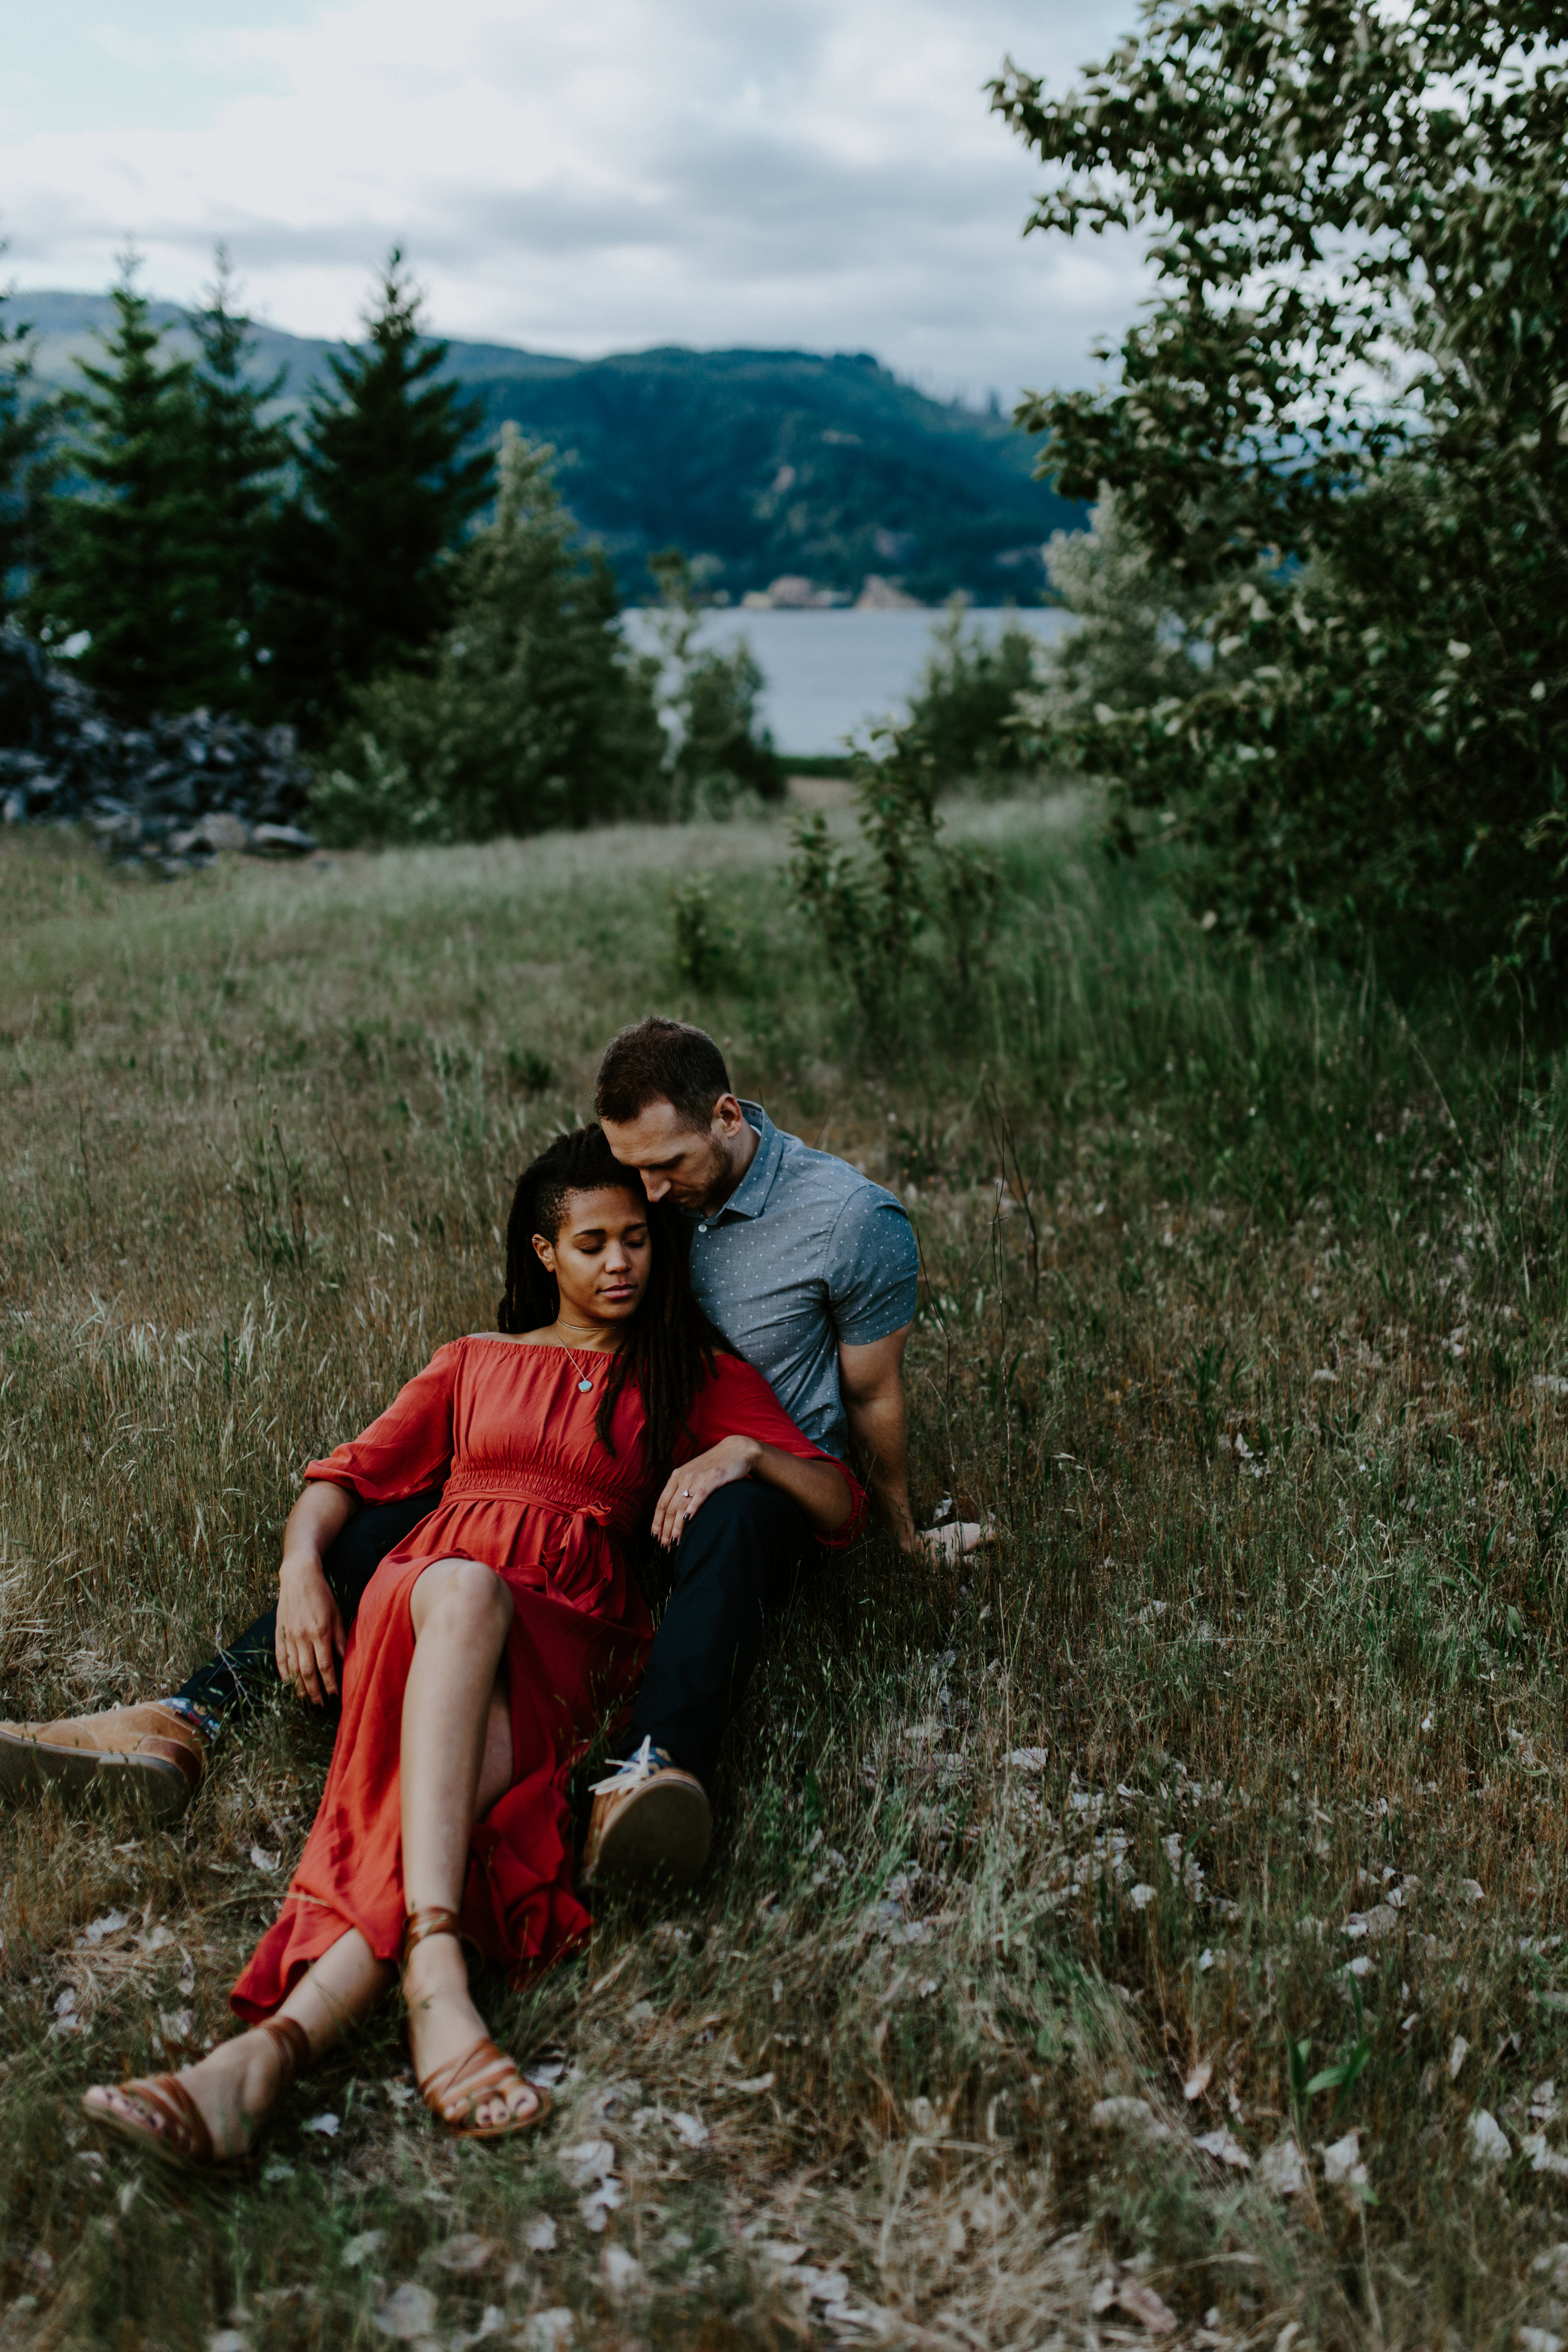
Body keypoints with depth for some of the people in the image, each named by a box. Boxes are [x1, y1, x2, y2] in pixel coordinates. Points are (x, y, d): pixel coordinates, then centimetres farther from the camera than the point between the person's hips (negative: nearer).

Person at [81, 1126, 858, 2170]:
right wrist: (302, 1571, 2)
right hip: (426, 1586, 0)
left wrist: (745, 1452, -2)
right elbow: (348, 1475, 23)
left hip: (565, 1625, 0)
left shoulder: (699, 1374, 24)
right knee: (468, 1588, -40)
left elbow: (842, 1504, 18)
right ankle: (437, 1976, -52)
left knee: (481, 1765, -37)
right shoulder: (474, 1362, 30)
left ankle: (267, 2054, -55)